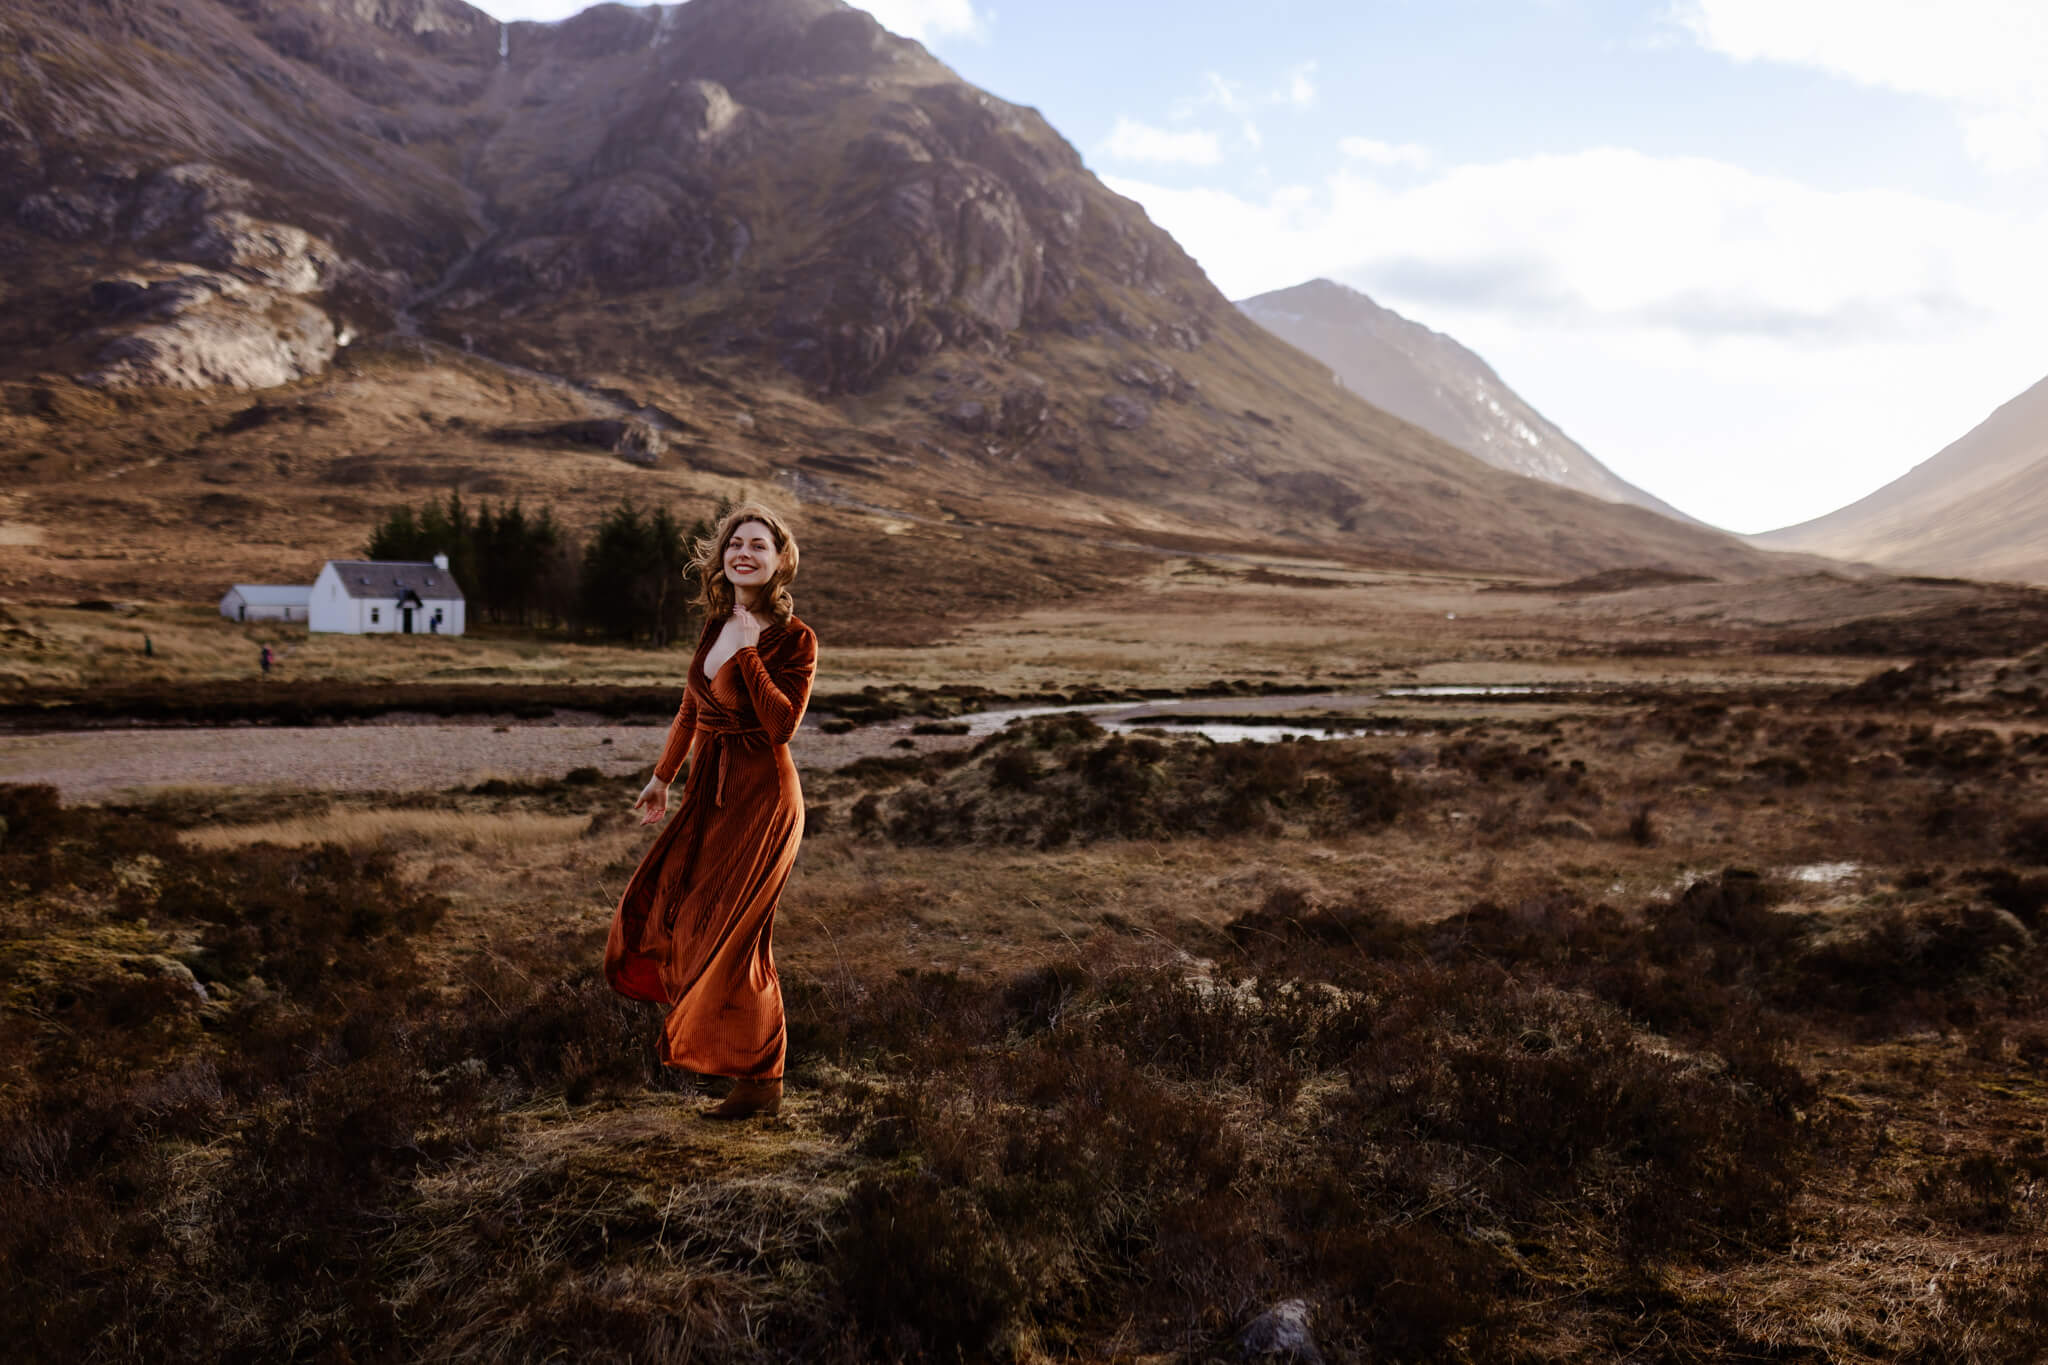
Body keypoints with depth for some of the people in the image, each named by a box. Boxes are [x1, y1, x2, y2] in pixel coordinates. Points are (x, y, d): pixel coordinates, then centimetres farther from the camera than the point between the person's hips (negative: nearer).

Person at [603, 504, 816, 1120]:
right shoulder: (716, 624, 6)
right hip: (709, 792, 7)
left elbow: (782, 724, -25)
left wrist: (748, 653, -25)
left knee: (735, 930, -2)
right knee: (661, 902, 15)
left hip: (760, 797, -7)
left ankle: (761, 1080, 14)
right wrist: (663, 776, 26)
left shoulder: (794, 639, -14)